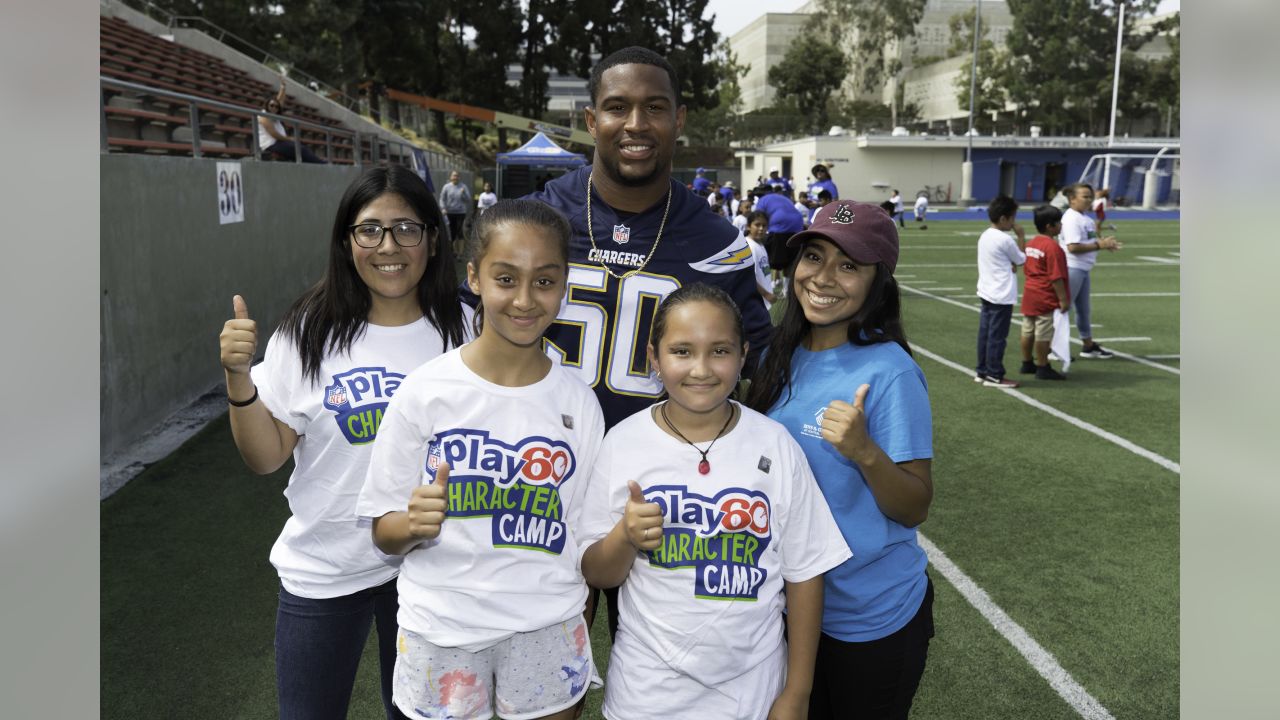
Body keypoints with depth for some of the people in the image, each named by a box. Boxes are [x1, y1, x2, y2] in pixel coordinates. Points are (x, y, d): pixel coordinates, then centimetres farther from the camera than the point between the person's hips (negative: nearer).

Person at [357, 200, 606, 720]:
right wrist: (413, 525, -24)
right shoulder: (425, 392, -11)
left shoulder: (578, 403, -5)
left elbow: (582, 533, 5)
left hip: (547, 630, 1)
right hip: (441, 632, -1)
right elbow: (384, 534, -4)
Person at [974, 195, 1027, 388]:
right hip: (1002, 296, -9)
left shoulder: (985, 236, 8)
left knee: (985, 333, 12)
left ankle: (982, 372, 18)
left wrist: (1010, 265, 3)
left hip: (986, 292, 9)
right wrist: (1021, 237, 2)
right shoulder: (1005, 240, -18)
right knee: (997, 336, -2)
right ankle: (994, 376, 3)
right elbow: (1022, 260, -2)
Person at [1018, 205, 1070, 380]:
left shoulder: (1031, 243, 7)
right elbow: (1056, 277, -21)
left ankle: (1027, 364, 25)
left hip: (1030, 294, 9)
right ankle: (1042, 368, 6)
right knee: (1044, 335, -1)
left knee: (1028, 331, 14)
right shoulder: (1053, 247, -19)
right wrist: (1063, 299, -17)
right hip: (1047, 298, -9)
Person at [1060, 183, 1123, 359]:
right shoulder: (1071, 218, -17)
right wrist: (1099, 245, -21)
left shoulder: (1085, 219, 13)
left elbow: (1088, 240, 17)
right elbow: (1073, 246, -25)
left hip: (1083, 269, 10)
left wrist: (1105, 243, 0)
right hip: (1072, 269, -10)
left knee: (1084, 309, 18)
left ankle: (1088, 346, 30)